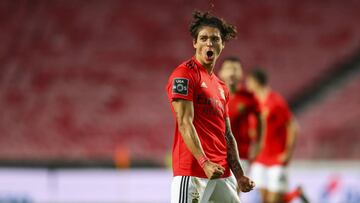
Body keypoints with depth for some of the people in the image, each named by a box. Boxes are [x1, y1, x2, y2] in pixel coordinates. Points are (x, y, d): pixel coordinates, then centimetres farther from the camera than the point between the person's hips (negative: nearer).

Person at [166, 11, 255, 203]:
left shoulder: (221, 86, 20)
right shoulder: (184, 74, -5)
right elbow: (185, 124, -14)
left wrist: (239, 175, 11)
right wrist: (204, 163, -23)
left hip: (222, 173, 8)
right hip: (192, 171, -8)